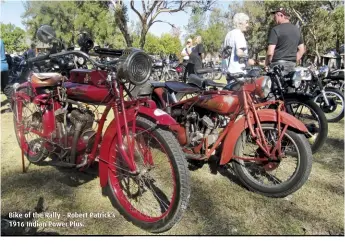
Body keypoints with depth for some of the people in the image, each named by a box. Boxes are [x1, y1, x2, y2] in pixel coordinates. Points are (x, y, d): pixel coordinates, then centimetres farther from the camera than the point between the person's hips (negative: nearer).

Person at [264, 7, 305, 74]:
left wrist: (266, 64, 0)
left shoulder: (275, 29, -8)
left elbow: (270, 52, -14)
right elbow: (302, 50, 19)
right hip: (292, 65, 7)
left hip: (278, 64, -7)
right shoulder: (296, 30, 16)